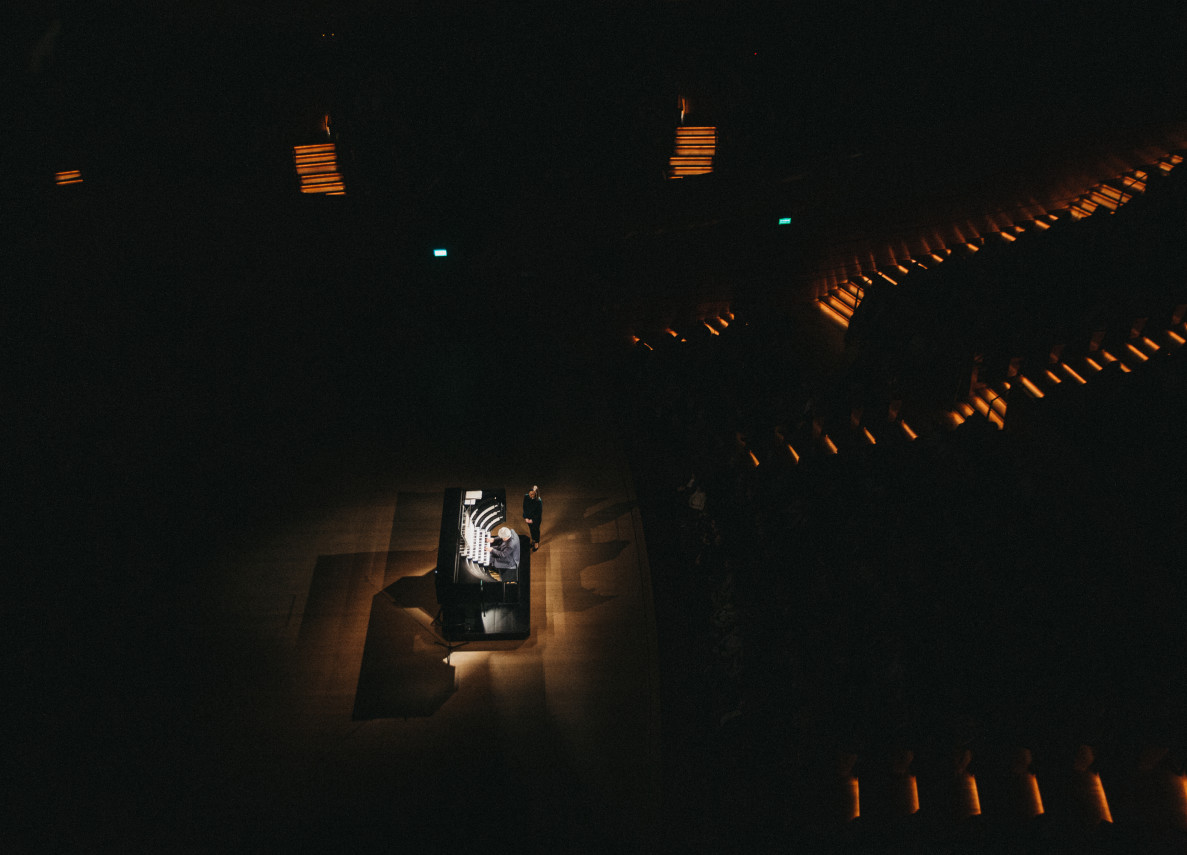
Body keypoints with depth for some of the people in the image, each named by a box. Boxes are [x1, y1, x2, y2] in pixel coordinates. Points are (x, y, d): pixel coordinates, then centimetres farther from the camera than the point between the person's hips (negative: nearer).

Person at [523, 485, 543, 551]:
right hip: (528, 517, 4)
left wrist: (532, 520, -16)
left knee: (536, 530, 20)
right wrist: (526, 518, -9)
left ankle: (536, 543, 46)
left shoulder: (539, 501, -32)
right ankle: (533, 540, 55)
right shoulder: (526, 497, -21)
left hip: (536, 519, -4)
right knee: (531, 529, 27)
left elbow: (539, 513, -20)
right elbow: (524, 507, -7)